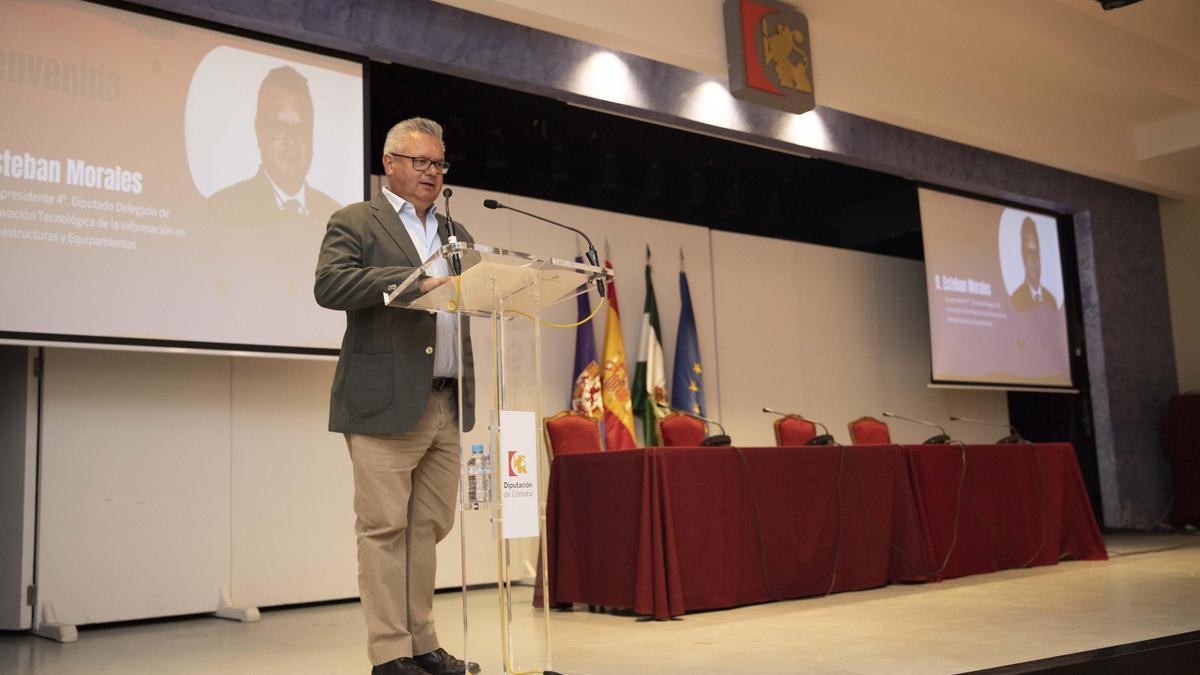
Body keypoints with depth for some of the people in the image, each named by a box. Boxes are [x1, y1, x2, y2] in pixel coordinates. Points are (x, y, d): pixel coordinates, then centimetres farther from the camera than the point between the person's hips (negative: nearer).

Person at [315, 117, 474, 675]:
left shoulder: (456, 235, 24)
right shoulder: (355, 222, 4)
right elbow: (329, 285, -12)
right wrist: (413, 280, -20)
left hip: (447, 403, 6)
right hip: (384, 404, -6)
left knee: (428, 526, 9)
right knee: (385, 527, -3)